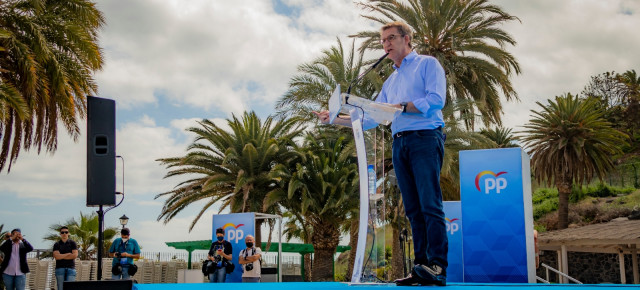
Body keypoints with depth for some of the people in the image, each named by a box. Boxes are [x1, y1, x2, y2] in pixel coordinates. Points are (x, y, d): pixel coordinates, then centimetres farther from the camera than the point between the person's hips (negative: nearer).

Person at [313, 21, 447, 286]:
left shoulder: (427, 64, 7)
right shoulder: (390, 82, 27)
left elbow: (436, 99, -9)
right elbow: (369, 119, 23)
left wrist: (402, 106, -15)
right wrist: (334, 119, 15)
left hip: (425, 137, -7)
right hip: (399, 144, 7)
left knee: (430, 204, -16)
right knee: (413, 209, 1)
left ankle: (437, 266, -21)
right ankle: (421, 268, -1)